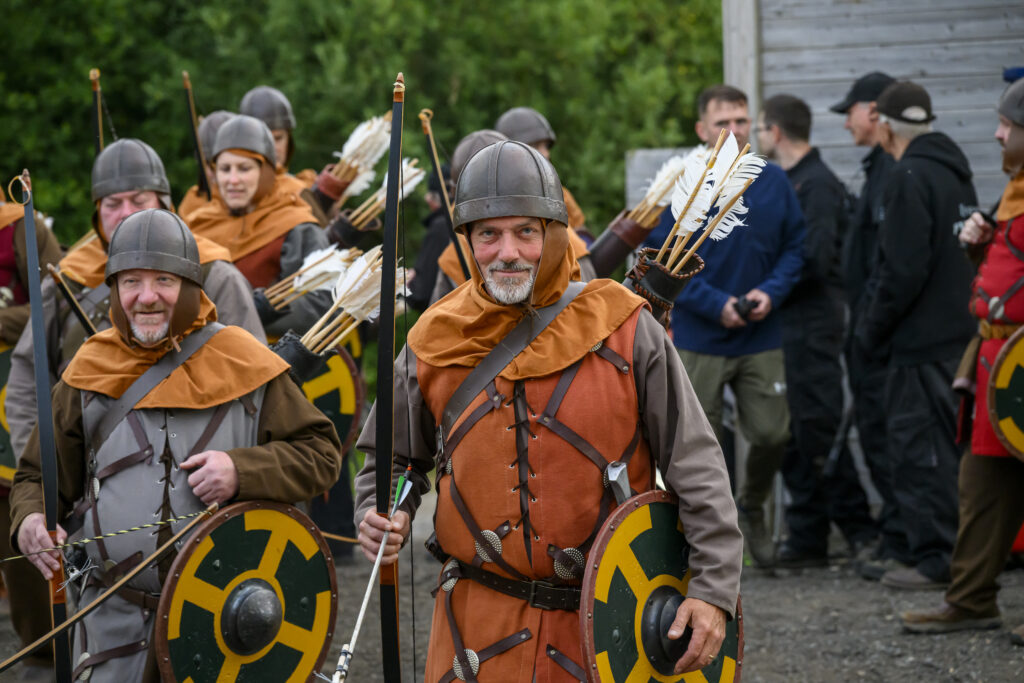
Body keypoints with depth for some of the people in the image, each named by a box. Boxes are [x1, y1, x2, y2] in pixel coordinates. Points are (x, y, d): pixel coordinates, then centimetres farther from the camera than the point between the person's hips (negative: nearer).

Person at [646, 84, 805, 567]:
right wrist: (715, 304, -16)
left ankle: (751, 508, 28)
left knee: (772, 433, 0)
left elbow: (795, 247, 9)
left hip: (761, 337, 2)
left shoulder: (774, 182, 4)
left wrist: (771, 292, -10)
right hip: (698, 340, -2)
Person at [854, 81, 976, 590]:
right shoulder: (954, 172, 16)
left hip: (923, 339, -9)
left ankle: (935, 559, -5)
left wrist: (872, 329, -9)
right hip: (959, 332, 9)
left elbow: (903, 270, -20)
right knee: (947, 445, 14)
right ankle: (962, 552, 18)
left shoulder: (909, 178, -14)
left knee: (918, 450, -5)